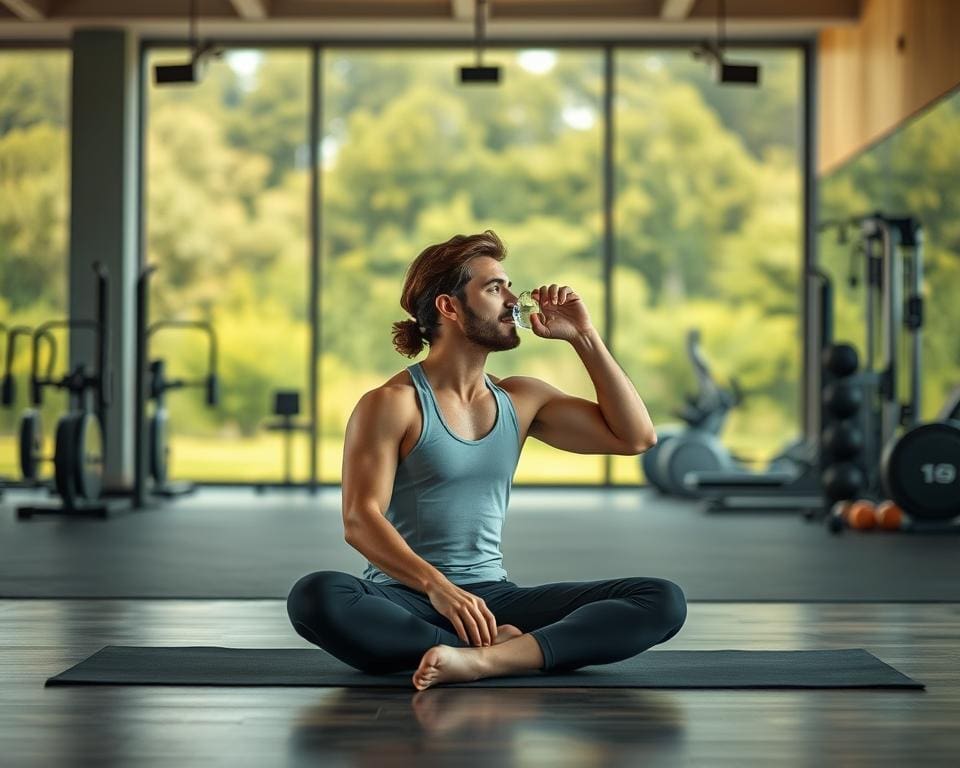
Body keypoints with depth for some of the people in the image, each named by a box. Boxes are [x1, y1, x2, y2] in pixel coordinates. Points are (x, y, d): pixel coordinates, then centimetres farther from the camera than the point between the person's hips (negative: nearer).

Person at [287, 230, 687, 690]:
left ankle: (485, 659, -36)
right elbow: (360, 521, -14)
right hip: (404, 599, -4)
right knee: (316, 597, -38)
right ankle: (504, 648, -31)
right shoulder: (391, 404, -4)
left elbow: (636, 436, 11)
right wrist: (437, 585, -30)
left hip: (492, 596, 5)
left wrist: (583, 337, 7)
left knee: (663, 600, -16)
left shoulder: (521, 399, 13)